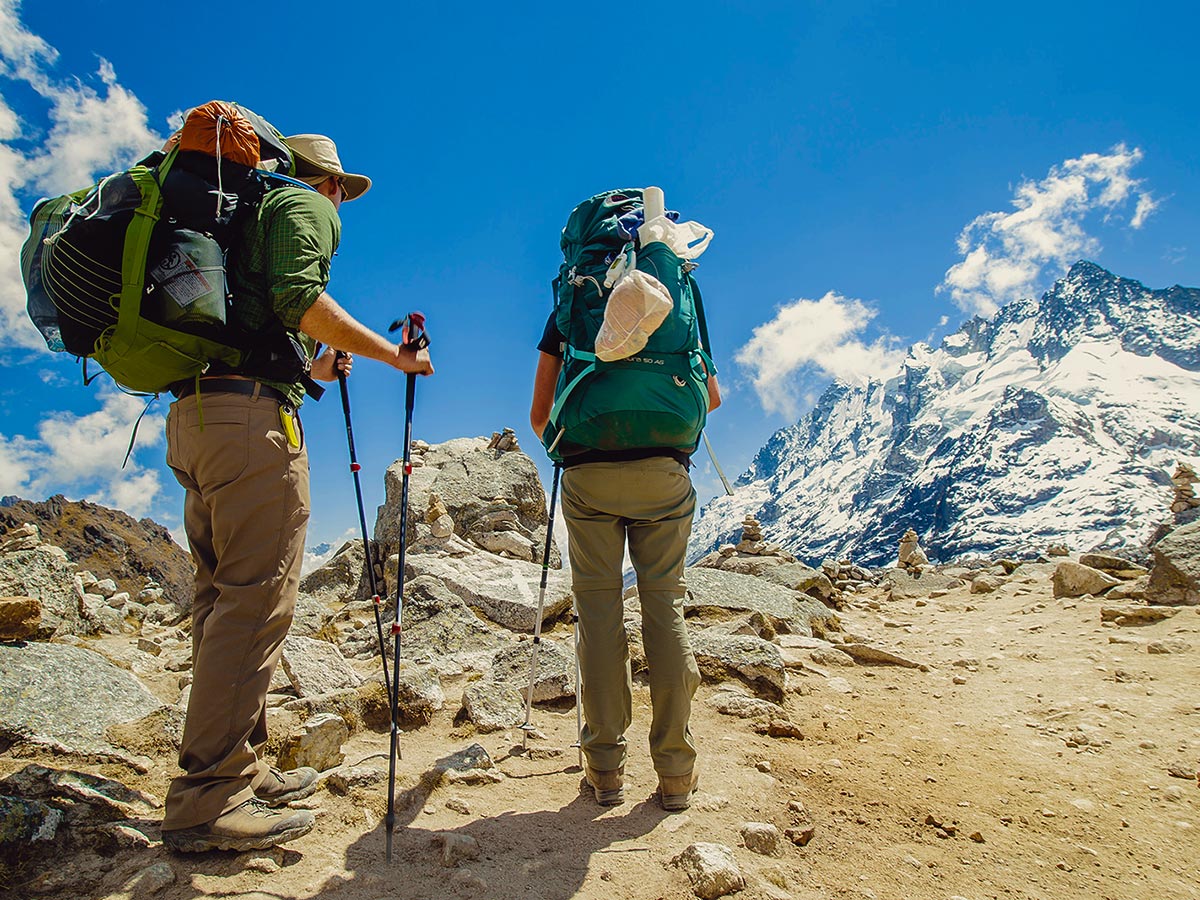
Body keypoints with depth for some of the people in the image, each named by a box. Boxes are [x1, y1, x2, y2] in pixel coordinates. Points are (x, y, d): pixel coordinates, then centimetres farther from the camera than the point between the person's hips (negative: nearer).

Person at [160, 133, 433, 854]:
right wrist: (396, 354, -7)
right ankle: (208, 803, -9)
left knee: (225, 593, 9)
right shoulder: (307, 206, 7)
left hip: (192, 411, 10)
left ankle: (241, 769, 16)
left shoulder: (246, 213, 32)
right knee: (258, 597, -11)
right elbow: (297, 298, -13)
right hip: (252, 412, -9)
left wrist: (320, 365, 40)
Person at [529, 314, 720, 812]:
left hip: (587, 472, -1)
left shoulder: (565, 314, 14)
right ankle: (676, 773, 6)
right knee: (664, 603, 4)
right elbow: (711, 398, 19)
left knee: (598, 607, 4)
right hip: (664, 468, 1)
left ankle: (605, 769, 7)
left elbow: (540, 414, 11)